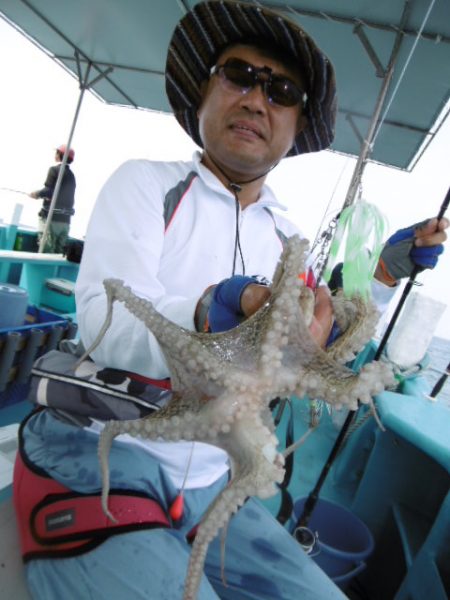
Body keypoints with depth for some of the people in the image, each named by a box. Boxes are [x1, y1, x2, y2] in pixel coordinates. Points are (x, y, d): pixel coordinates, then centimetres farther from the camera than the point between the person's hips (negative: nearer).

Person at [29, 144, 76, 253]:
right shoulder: (71, 175, 15)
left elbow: (48, 190, -15)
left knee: (46, 251, -6)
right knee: (59, 252, 9)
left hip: (51, 217, -6)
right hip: (65, 220, 6)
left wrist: (36, 194, 4)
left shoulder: (54, 169, -4)